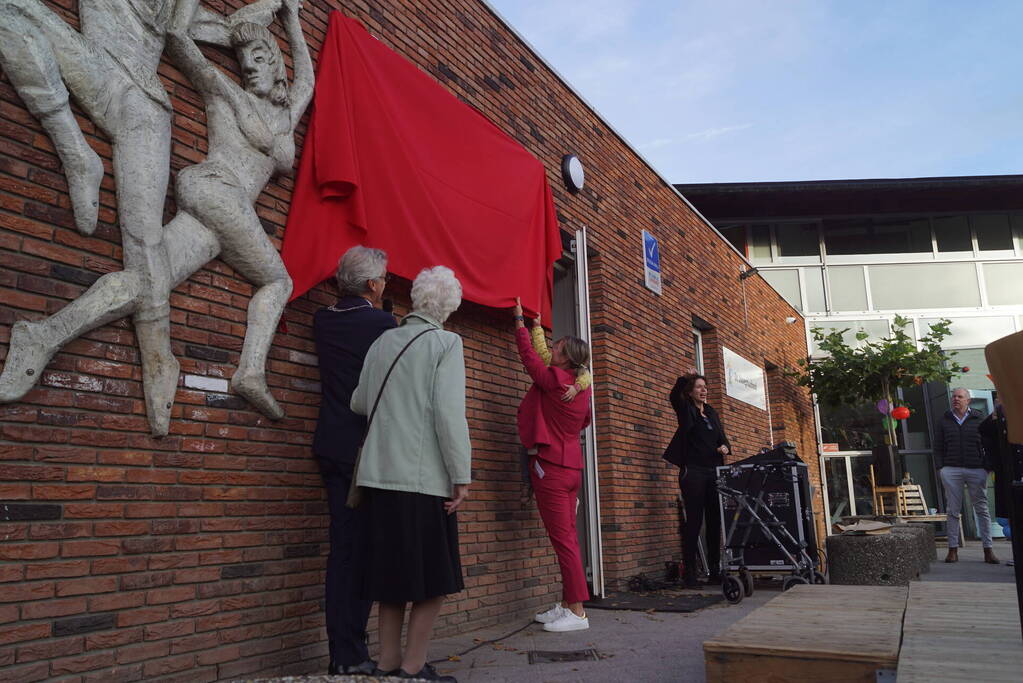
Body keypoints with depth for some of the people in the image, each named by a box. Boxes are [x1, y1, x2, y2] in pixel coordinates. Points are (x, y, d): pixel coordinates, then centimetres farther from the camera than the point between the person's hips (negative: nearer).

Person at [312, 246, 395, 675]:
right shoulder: (383, 324, -10)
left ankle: (341, 653, 14)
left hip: (332, 447, 7)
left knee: (342, 549, 10)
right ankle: (351, 654, 2)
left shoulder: (323, 320, 8)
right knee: (364, 550, -1)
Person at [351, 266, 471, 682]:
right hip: (424, 476, -6)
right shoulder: (446, 343, -5)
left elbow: (359, 403, 15)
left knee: (394, 572, 13)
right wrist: (461, 476, -10)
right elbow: (449, 413, -14)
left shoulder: (382, 342, 10)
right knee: (434, 577, 5)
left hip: (381, 475, 6)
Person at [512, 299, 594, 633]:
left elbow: (529, 354, -2)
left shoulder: (553, 379, -14)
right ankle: (567, 605, 17)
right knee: (567, 537, 11)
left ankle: (577, 612, -5)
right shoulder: (583, 387, 8)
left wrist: (520, 321, 13)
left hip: (550, 465, -8)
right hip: (572, 465, 9)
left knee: (563, 538, -7)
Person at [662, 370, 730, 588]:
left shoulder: (711, 412, 18)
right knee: (694, 521, -7)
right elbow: (674, 397, -13)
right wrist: (683, 379, -24)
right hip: (693, 472, -6)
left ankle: (715, 570, 15)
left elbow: (722, 437, 20)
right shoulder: (686, 410, 3)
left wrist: (724, 447, 0)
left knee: (715, 521, 7)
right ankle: (689, 572, -3)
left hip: (714, 473, 6)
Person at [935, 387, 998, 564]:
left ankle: (988, 549, 8)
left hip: (976, 470, -1)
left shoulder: (978, 419, 7)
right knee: (953, 510, 2)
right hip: (951, 469, 1)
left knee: (982, 509, 3)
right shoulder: (944, 420, 11)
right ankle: (953, 549, 5)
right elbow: (938, 447, 11)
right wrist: (940, 468, 1)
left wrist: (987, 467, -1)